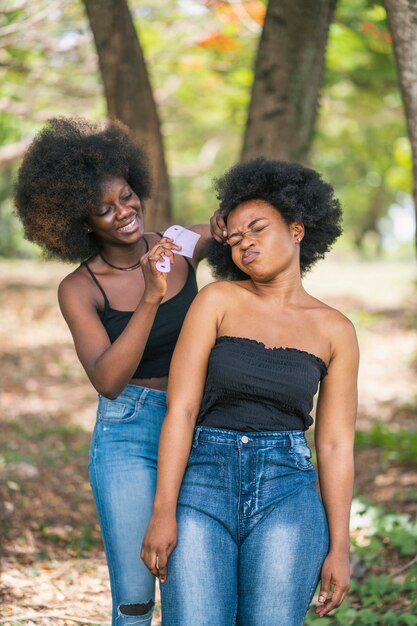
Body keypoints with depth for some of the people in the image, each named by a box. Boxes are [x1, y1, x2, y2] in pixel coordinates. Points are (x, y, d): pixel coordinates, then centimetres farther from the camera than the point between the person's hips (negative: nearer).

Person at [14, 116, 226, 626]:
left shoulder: (179, 249, -2)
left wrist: (228, 223, -12)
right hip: (127, 436, -3)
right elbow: (108, 381, -22)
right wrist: (150, 297, -30)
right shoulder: (79, 290, -10)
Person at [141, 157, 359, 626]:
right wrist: (163, 513, -12)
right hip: (204, 490, -1)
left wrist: (339, 547, 2)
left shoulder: (334, 331, 8)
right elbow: (180, 409, -3)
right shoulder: (216, 300, 3)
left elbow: (336, 445, 7)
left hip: (286, 498, 1)